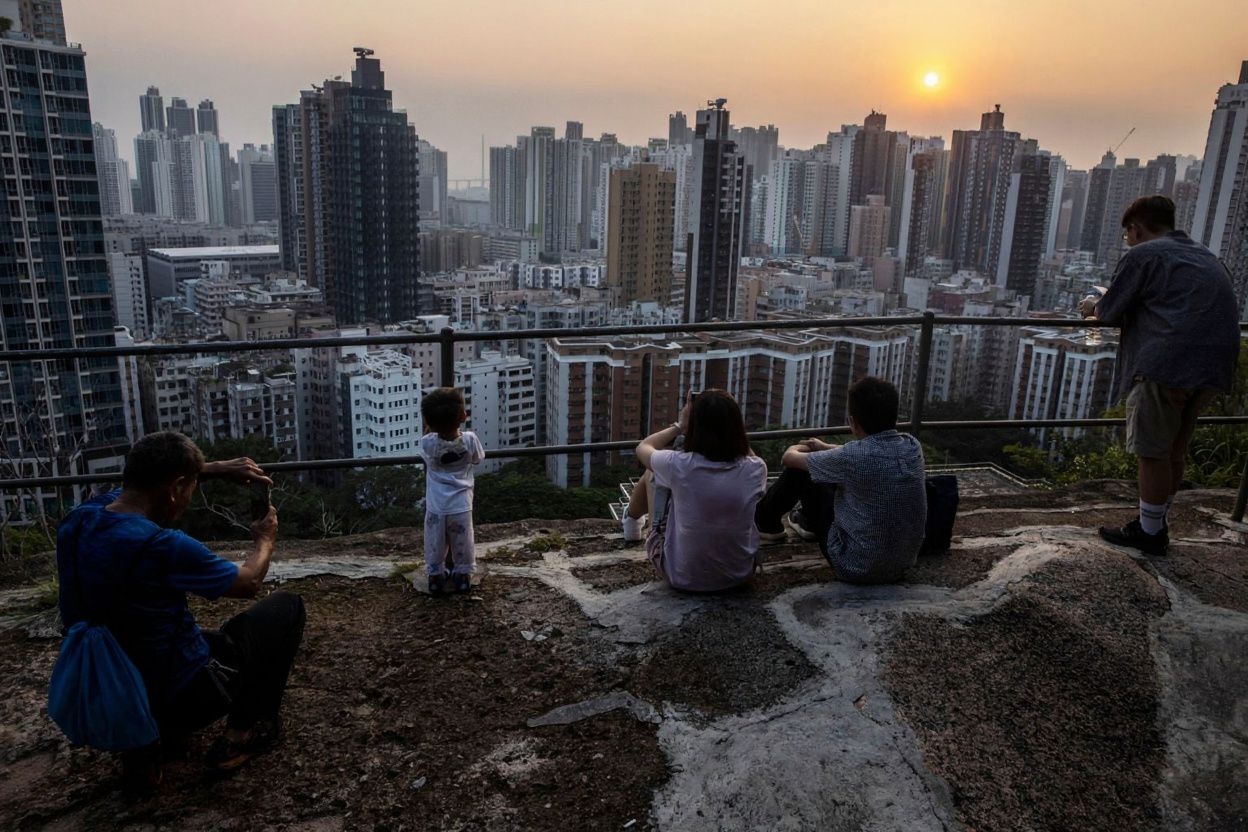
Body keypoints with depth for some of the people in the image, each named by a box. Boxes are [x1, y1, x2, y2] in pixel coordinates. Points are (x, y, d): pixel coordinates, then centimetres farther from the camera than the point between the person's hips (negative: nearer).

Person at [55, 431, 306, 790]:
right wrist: (264, 540, 9)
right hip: (185, 696, -8)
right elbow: (249, 582, -10)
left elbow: (151, 480, 15)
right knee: (286, 606, 9)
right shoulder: (164, 547, -29)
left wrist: (216, 470, 14)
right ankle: (243, 733, 16)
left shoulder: (77, 520, -8)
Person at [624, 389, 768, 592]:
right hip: (740, 575, 3)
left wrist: (679, 426, 11)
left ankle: (632, 520, 49)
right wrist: (726, 424, 6)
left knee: (652, 473, 17)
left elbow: (643, 448, 1)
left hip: (682, 578, -2)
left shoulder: (680, 465, -23)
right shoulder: (756, 469, -16)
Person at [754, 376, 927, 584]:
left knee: (800, 469, 4)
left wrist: (796, 449, 18)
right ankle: (810, 522, 50)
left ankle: (765, 522, 31)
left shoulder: (854, 457, -25)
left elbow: (790, 458, -6)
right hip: (902, 565, 6)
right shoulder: (913, 447, -7)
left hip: (857, 568, -6)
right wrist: (827, 448, 29)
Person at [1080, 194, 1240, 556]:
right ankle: (1155, 523, 29)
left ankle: (1149, 533, 12)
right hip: (1213, 368, 8)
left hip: (1167, 364, -8)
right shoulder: (1205, 256, 23)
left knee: (1152, 451, 3)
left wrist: (1092, 306, 24)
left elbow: (1109, 313, 1)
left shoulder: (1142, 254, -1)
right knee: (1175, 450, 18)